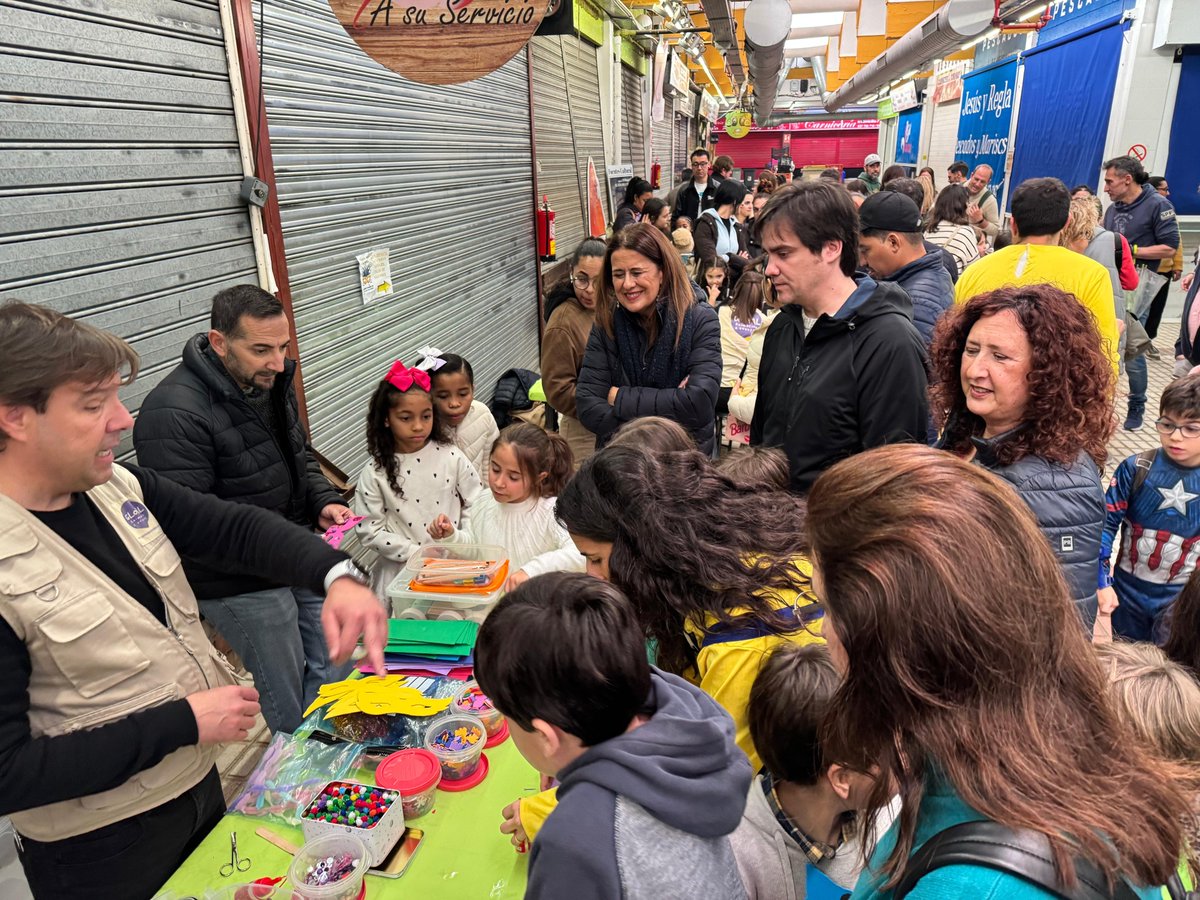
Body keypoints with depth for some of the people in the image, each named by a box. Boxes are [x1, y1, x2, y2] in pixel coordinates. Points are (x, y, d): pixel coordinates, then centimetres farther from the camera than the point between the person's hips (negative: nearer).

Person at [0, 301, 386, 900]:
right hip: (101, 850, -6)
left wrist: (337, 576, -22)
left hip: (200, 781, 6)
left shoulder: (118, 487, -6)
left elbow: (235, 527, -4)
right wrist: (181, 721, -23)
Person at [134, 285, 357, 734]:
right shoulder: (175, 413, -24)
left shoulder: (271, 381, 2)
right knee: (286, 705, 6)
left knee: (335, 667, 21)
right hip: (242, 585, -8)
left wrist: (325, 502, -2)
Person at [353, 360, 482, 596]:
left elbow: (475, 504, 3)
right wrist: (417, 553, -11)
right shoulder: (375, 472, -5)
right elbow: (370, 530, -6)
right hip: (402, 566, -1)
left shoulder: (450, 456, -2)